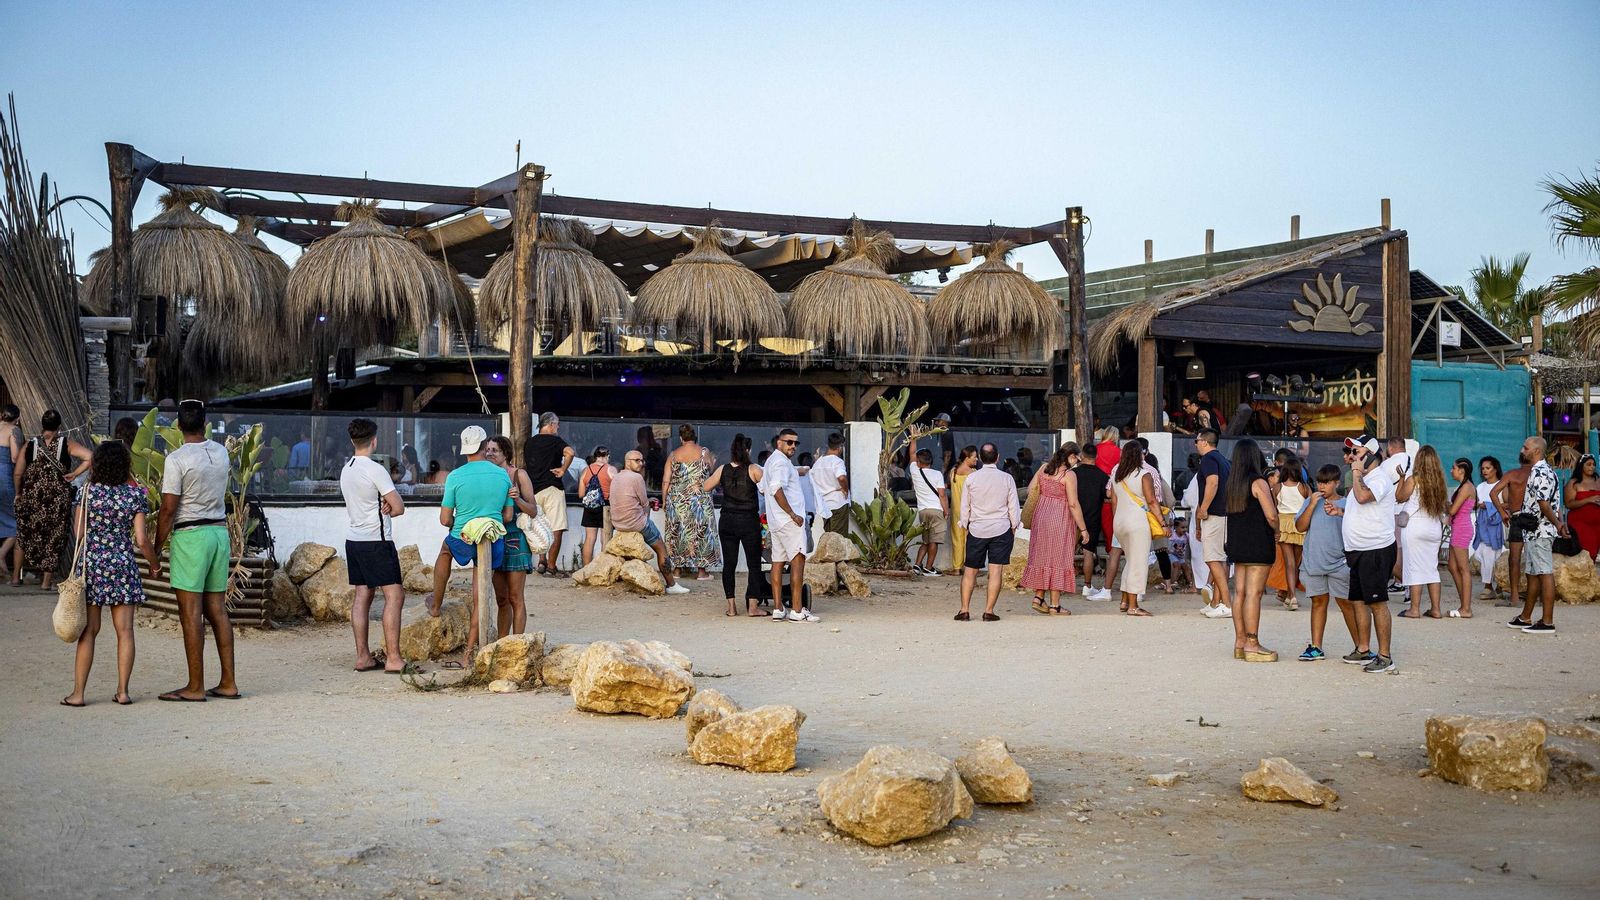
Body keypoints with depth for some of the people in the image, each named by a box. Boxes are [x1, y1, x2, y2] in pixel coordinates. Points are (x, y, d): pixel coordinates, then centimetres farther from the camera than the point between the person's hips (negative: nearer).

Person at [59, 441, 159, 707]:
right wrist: (155, 562, 11)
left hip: (91, 565, 0)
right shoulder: (135, 494, -3)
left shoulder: (87, 491, -3)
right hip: (123, 565, 0)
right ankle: (122, 691, 4)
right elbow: (141, 539, -5)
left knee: (88, 631, 4)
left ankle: (78, 693, 5)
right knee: (124, 631, 4)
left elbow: (79, 532, -2)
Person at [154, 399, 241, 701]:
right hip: (220, 531, 6)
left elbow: (168, 510, -12)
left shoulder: (176, 459, -12)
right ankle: (228, 683, 12)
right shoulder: (221, 453, 7)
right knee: (217, 610, 10)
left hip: (190, 536, -6)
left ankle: (195, 687, -1)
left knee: (191, 613, -3)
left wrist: (156, 550, -4)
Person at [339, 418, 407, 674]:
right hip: (376, 540, -8)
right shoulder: (375, 470, -14)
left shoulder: (346, 470, 11)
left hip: (353, 539, 9)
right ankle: (393, 659, -10)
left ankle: (362, 657, 9)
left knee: (362, 596, 9)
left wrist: (381, 507, -3)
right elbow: (399, 507, -13)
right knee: (394, 596, -7)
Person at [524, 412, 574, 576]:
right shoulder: (554, 440, -6)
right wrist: (563, 470, -12)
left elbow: (524, 465, 24)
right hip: (551, 488, -7)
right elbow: (569, 452, -24)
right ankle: (551, 567, -6)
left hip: (534, 490, 7)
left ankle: (542, 562, 14)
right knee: (556, 530, -3)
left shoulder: (529, 443, 14)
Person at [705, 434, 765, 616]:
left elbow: (706, 488, 9)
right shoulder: (753, 470, -8)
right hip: (749, 521, -3)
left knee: (729, 564, 8)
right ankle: (752, 606, -1)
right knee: (754, 564, 4)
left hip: (727, 522, 3)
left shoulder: (723, 470, 0)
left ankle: (731, 606, 8)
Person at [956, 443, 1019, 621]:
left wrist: (965, 526, 17)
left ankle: (965, 610, 5)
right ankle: (989, 612, -4)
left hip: (977, 530, 1)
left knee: (970, 570, 8)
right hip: (1001, 529, -1)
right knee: (996, 571, -1)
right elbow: (1014, 507, 2)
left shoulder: (971, 478, -2)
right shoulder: (1007, 479, -3)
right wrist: (1014, 527, 15)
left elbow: (965, 506, 5)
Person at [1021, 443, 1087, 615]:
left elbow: (1030, 489, 10)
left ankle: (1038, 597, 16)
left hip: (1041, 515, 6)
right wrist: (1082, 529, -11)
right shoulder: (1069, 475, -14)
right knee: (1058, 559, 1)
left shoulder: (1045, 468, 5)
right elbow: (1073, 504, -16)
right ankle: (1054, 606, 4)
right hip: (1060, 519, -6)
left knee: (1042, 556, 16)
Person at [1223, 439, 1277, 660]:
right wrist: (1276, 532, 2)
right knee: (1253, 593, -7)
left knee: (1239, 592, 9)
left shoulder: (1232, 484, 10)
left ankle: (1240, 642, 13)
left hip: (1237, 543, 7)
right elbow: (1271, 516, -17)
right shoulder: (1258, 482, -12)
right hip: (1258, 544, -7)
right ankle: (1252, 644, -6)